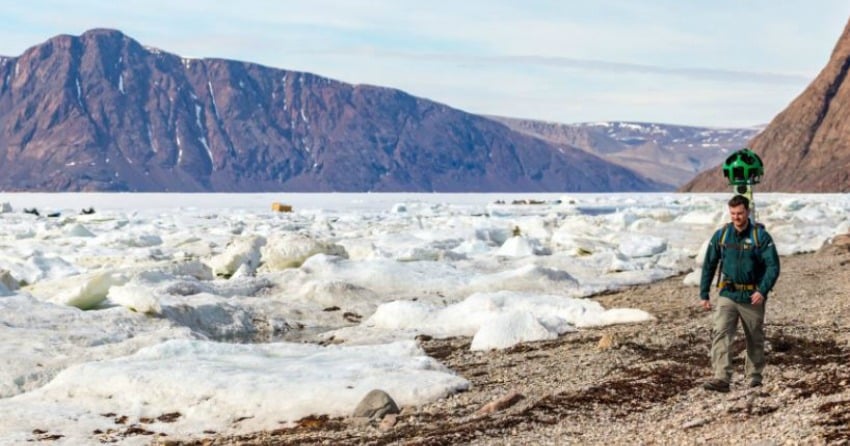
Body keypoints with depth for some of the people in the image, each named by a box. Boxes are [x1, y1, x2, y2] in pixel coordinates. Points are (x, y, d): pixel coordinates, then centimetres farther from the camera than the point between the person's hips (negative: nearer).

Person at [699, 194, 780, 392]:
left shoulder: (761, 236, -7)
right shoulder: (721, 235, 1)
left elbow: (773, 266, -10)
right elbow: (709, 265, 8)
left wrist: (763, 290, -23)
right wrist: (704, 294, 5)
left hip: (752, 298, -1)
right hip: (727, 295, 1)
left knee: (755, 339, 12)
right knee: (720, 334, -15)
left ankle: (755, 376, 30)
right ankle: (721, 378, -21)